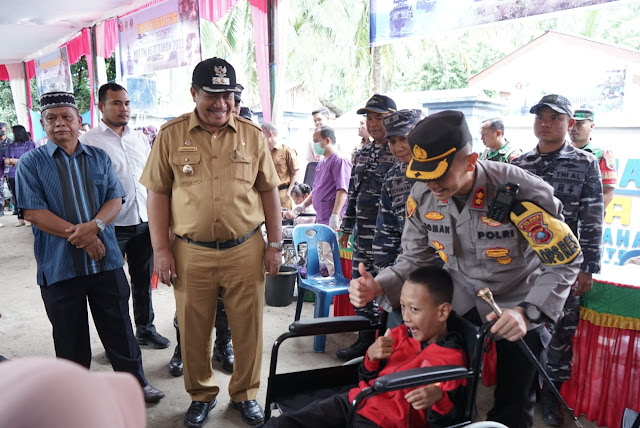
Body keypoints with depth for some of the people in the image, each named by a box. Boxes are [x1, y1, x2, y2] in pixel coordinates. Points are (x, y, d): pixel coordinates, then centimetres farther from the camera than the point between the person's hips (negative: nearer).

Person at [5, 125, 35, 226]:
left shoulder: (29, 144, 2)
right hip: (13, 176, 5)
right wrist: (17, 161, -7)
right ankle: (20, 219, 10)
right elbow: (6, 161, 11)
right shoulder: (11, 145, 16)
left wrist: (13, 160, -1)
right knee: (17, 197, 5)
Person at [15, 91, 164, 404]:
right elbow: (33, 212, -9)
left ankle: (135, 381, 27)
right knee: (70, 337, 13)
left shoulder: (99, 157, 8)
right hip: (58, 266, -1)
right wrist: (81, 237, -16)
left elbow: (115, 199, 1)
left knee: (119, 328, 11)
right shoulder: (31, 163, 0)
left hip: (106, 261, 2)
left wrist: (94, 226, -19)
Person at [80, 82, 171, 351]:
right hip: (112, 227, -5)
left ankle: (145, 328, 34)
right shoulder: (89, 141, -7)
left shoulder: (140, 138, 10)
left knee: (143, 280, 17)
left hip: (144, 222, 5)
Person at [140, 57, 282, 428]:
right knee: (193, 330, 12)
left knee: (248, 327, 10)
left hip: (246, 250, 1)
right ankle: (202, 395, 36)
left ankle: (245, 394, 33)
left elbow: (269, 190, 7)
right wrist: (161, 250, -2)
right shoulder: (171, 135, 1)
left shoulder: (252, 135, 4)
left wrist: (275, 244, 3)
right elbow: (157, 192, 3)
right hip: (191, 254, 0)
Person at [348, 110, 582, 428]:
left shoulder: (520, 192, -30)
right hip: (461, 297, 3)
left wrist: (527, 313, -33)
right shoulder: (422, 194, -16)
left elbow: (566, 260, -19)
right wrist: (378, 287, -24)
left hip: (517, 303, -3)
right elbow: (416, 259, -5)